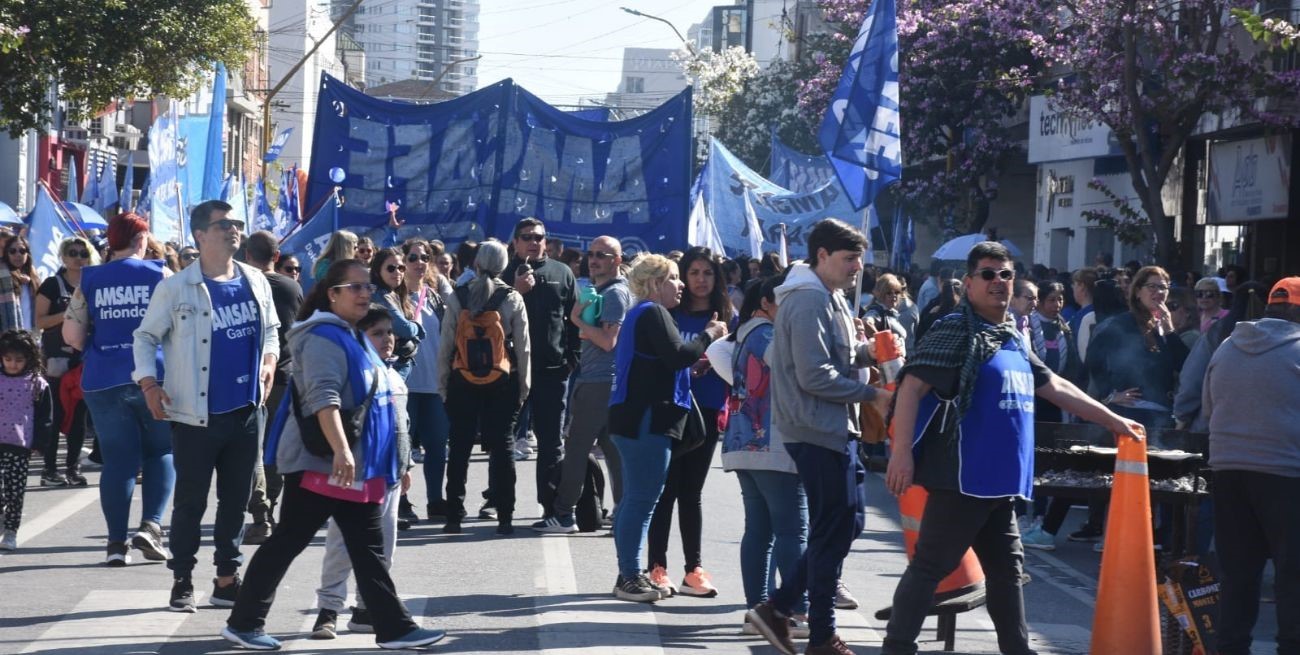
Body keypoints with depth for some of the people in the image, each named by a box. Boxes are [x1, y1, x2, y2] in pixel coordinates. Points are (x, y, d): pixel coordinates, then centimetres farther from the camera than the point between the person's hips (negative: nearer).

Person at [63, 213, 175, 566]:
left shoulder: (90, 280, 6)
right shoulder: (160, 275, 0)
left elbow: (71, 335, 4)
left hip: (103, 381, 2)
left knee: (117, 460, 6)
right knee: (162, 452, 13)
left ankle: (116, 542, 5)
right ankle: (150, 525, -3)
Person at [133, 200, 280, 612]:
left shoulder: (255, 282, 7)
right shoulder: (176, 288, -7)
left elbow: (271, 328, 20)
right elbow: (146, 336, -2)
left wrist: (269, 361, 3)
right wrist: (149, 383, -13)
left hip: (246, 411, 5)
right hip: (196, 415, -4)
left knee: (236, 498, 10)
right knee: (191, 499, 3)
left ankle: (227, 578, 19)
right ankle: (182, 581, 13)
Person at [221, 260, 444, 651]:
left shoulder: (355, 338, 16)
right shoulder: (324, 337, -14)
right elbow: (323, 397, -27)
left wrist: (389, 464, 30)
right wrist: (340, 450, -38)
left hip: (357, 466, 10)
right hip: (320, 463, -10)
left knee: (368, 551, 8)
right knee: (287, 542, -2)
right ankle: (243, 622, 6)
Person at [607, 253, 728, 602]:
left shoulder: (641, 314, 22)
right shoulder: (653, 313, -10)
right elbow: (676, 355, -21)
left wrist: (691, 366, 15)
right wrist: (709, 335, -8)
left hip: (636, 418, 11)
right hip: (647, 419, -11)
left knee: (635, 498, 14)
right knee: (642, 498, -10)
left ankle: (630, 574, 19)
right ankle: (630, 577, -9)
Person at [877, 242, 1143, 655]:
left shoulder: (1012, 338, 17)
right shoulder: (955, 331, -9)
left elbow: (1055, 387, 26)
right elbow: (912, 385, -18)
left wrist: (1113, 421, 28)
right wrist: (902, 450, -26)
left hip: (999, 481, 9)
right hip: (962, 478, -9)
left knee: (1007, 570, 14)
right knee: (930, 567, -6)